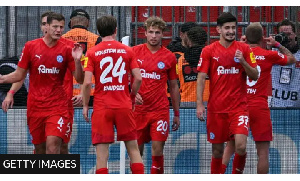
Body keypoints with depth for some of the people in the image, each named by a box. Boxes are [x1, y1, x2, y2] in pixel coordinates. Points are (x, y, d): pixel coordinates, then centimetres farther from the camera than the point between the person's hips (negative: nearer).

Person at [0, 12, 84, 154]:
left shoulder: (66, 50, 0)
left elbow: (79, 79, 1)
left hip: (57, 106, -2)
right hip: (35, 106, 2)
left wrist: (77, 60, -16)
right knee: (39, 147, 9)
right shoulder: (31, 46, 2)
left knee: (53, 144, -17)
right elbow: (19, 75, 8)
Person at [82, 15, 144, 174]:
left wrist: (85, 105, 3)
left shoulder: (92, 53, -1)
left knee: (102, 152, -2)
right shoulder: (127, 51, 4)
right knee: (133, 148, 10)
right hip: (124, 107, 1)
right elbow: (138, 79, -1)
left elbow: (87, 82, -9)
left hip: (101, 107, -1)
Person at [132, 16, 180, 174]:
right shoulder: (135, 52, 2)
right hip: (138, 109, 1)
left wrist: (177, 114, 11)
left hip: (160, 109, -1)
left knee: (157, 150, -7)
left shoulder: (169, 57, 3)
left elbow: (173, 87, 11)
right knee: (137, 150, 6)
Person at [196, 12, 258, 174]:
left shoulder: (244, 49, 4)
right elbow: (201, 78, 0)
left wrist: (243, 62, -15)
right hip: (216, 107, 0)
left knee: (240, 146, -16)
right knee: (217, 150, 6)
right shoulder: (209, 51, 2)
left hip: (239, 107, 0)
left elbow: (255, 76, 3)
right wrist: (199, 104, -8)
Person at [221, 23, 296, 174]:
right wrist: (277, 44, 22)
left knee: (230, 146, 12)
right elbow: (292, 59, 15)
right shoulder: (269, 55, -3)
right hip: (259, 107, -3)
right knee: (263, 151, 1)